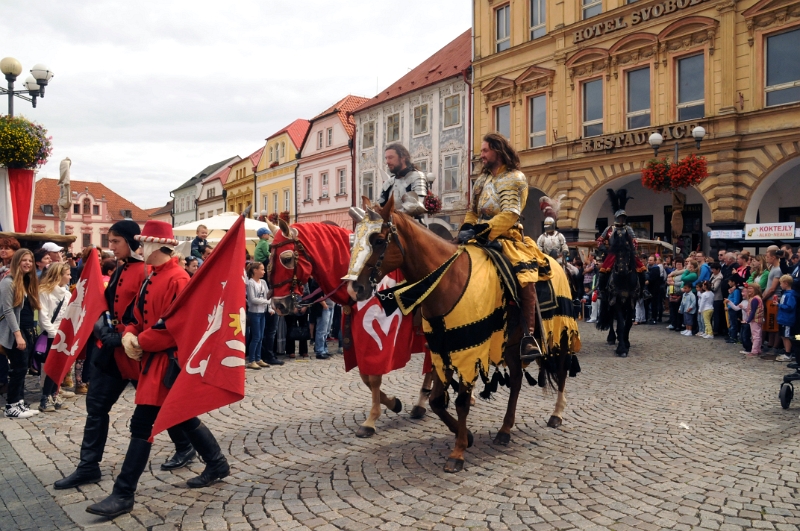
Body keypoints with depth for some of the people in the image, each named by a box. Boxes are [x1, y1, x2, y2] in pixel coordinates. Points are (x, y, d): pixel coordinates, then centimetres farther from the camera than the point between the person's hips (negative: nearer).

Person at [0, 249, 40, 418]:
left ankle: (19, 403, 13)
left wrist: (32, 330, 9)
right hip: (14, 333, -8)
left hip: (28, 331, 8)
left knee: (20, 368, 9)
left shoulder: (28, 282, 14)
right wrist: (18, 334, -20)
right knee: (19, 368, -7)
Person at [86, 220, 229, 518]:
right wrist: (129, 335, -5)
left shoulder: (177, 279, -17)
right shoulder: (152, 276, 13)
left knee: (142, 424, -6)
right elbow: (141, 314, 16)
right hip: (152, 357, 10)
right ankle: (217, 464, 32)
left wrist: (141, 342, -13)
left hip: (167, 360, -10)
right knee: (184, 418, 18)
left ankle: (123, 495, 4)